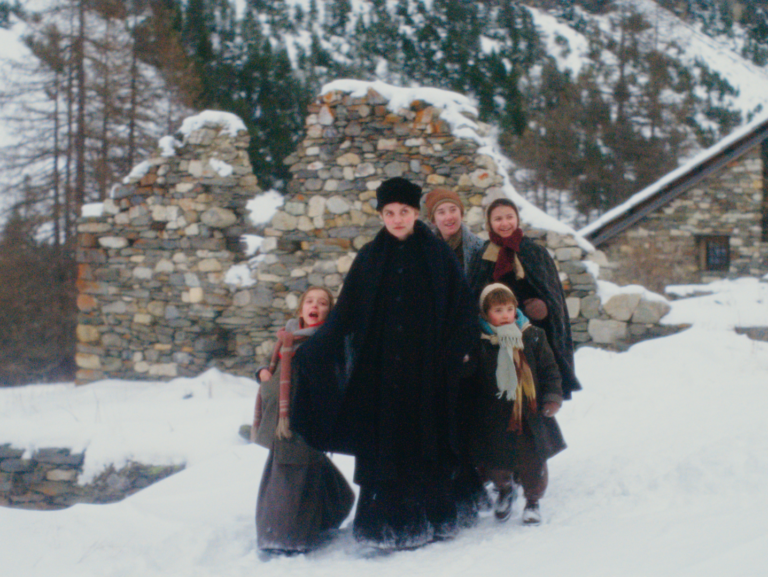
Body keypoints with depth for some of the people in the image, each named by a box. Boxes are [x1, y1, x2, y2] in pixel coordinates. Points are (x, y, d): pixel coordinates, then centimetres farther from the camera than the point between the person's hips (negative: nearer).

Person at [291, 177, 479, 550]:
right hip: (382, 369, 1)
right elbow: (345, 313, 6)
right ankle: (388, 523, 7)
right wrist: (310, 350, 2)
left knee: (427, 442, 4)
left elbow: (462, 305, 4)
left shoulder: (437, 253, 2)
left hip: (428, 368, -1)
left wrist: (458, 350, -5)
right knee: (384, 445, 1)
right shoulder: (370, 258, 5)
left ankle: (431, 517, 14)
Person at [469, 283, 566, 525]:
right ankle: (504, 489, 40)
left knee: (533, 462, 4)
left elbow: (549, 369, 7)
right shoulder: (478, 342, -6)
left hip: (530, 415, 1)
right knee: (495, 464, 6)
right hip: (494, 420, -1)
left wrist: (552, 397, -4)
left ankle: (533, 501, 29)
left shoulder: (532, 336, 0)